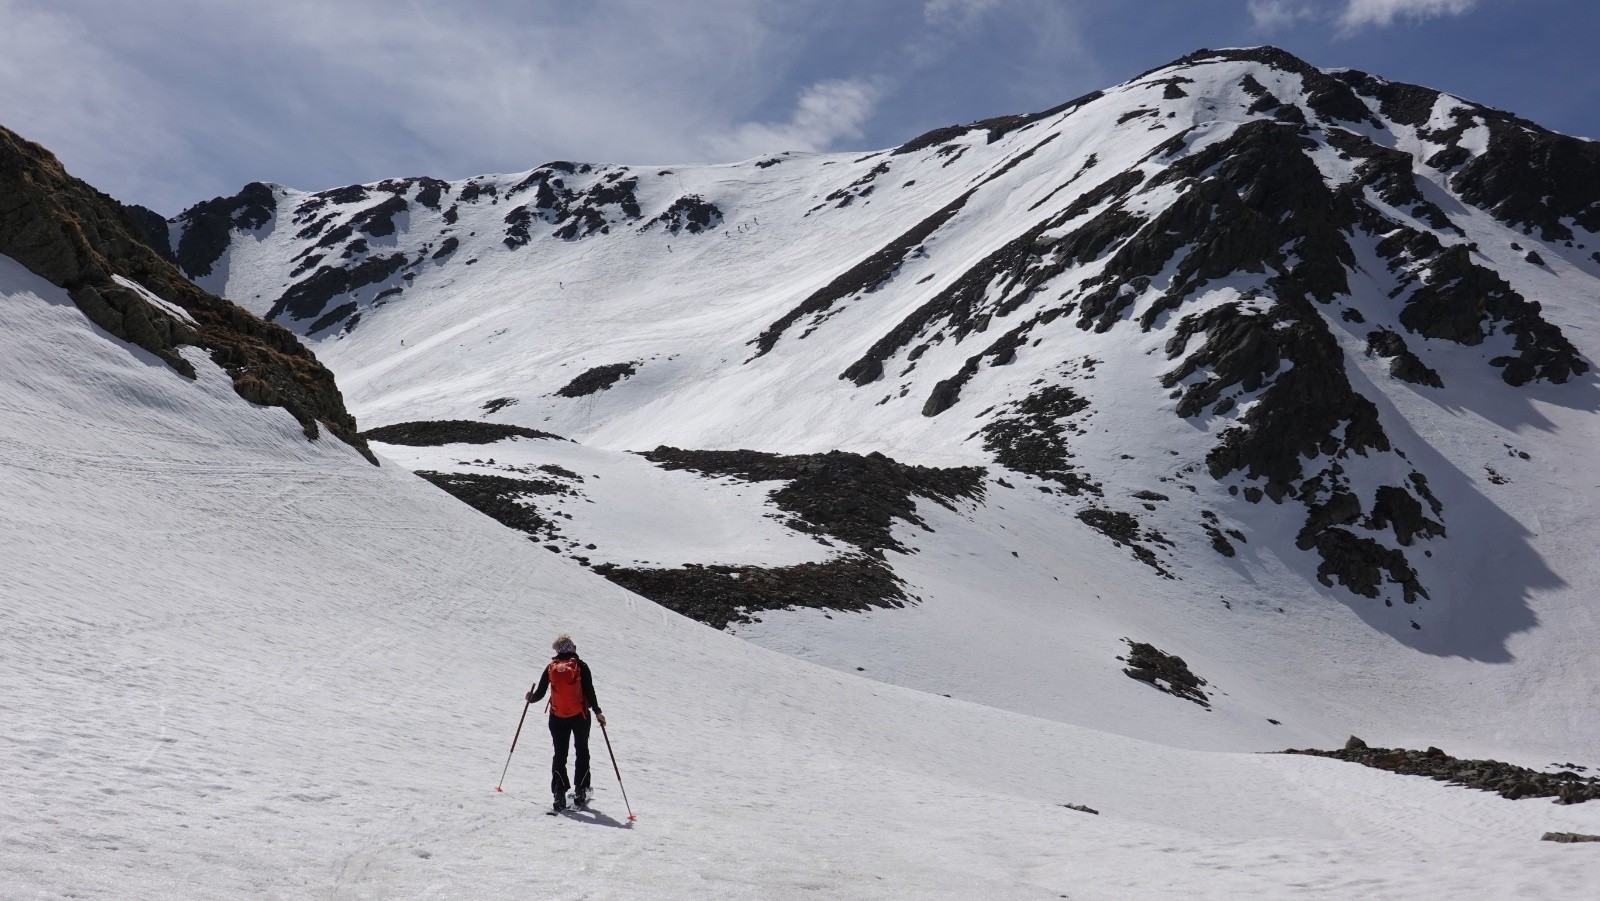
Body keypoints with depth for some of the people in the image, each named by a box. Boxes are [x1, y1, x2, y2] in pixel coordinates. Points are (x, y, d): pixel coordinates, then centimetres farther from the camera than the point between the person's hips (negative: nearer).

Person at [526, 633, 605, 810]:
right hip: (580, 716, -1)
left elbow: (540, 693, 2)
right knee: (582, 753, 16)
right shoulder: (580, 666, -8)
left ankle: (559, 794, 2)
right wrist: (597, 712, -1)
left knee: (560, 755, 11)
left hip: (557, 718, 2)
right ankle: (580, 792, 12)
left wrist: (531, 699, 24)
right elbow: (589, 692, -10)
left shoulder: (551, 667, -1)